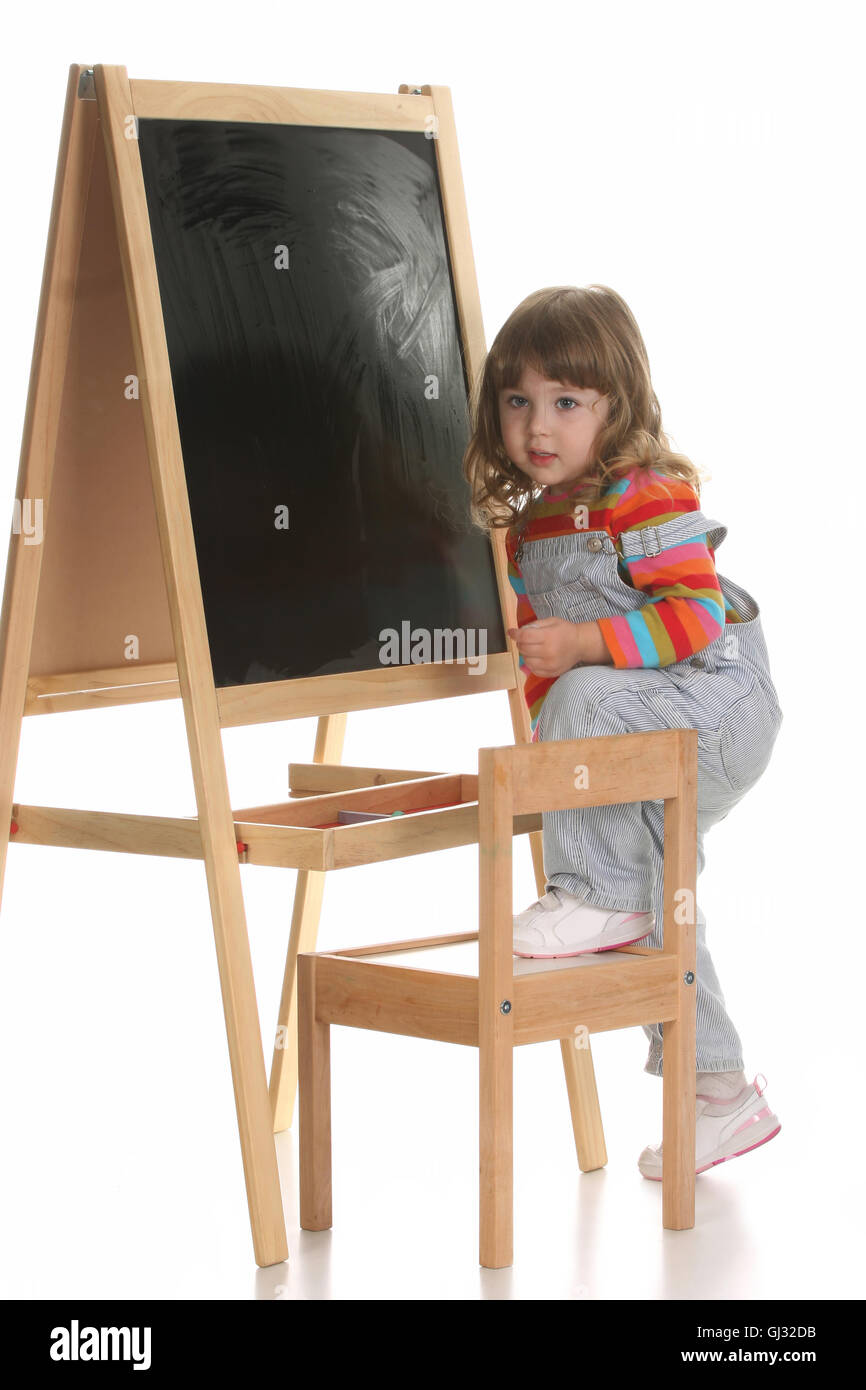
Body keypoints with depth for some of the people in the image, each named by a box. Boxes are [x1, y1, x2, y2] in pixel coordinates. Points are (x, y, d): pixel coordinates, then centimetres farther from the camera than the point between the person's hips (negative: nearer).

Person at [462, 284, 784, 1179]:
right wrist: (540, 738, 15)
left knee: (587, 700, -34)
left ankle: (594, 896, -20)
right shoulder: (527, 524, 9)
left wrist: (582, 644, -32)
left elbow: (697, 614, -26)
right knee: (656, 910, 12)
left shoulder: (648, 498, -17)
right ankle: (716, 1091, 24)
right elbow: (542, 644, 20)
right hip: (654, 762, 9)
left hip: (718, 704, -9)